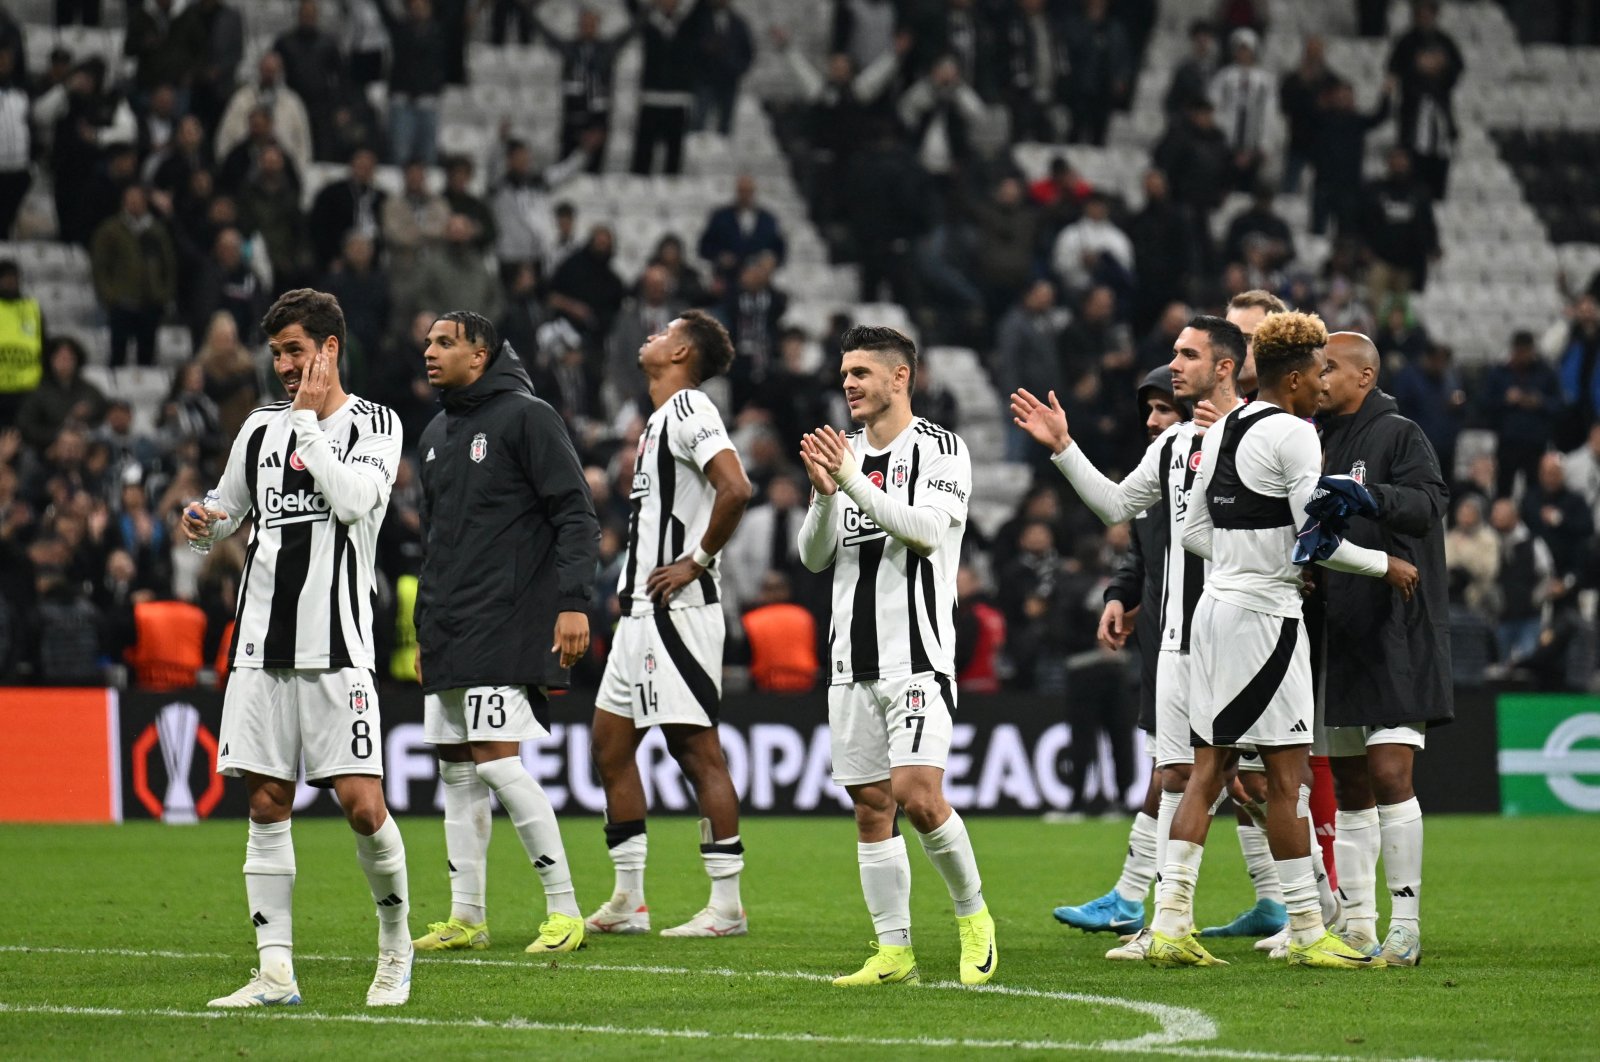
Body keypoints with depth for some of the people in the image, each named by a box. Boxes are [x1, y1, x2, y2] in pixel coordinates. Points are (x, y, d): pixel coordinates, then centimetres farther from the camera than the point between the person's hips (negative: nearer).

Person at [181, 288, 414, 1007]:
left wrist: (309, 421, -10)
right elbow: (225, 516, 24)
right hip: (262, 644, 5)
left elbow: (353, 500, -16)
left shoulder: (373, 424, 2)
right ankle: (276, 973, 5)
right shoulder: (261, 428, 15)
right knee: (267, 805, 1)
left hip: (336, 646, -5)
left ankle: (396, 945, 11)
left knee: (361, 804, -11)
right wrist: (199, 522, 1)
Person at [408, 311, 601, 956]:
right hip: (447, 631, 8)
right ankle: (466, 919, 12)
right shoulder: (435, 435, 18)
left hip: (505, 626, -8)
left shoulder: (526, 417, -6)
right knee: (455, 769, 7)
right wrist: (423, 629, 22)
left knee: (496, 760, -14)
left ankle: (564, 910, -7)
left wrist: (573, 601, -19)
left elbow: (576, 515, -10)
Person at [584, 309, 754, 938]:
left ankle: (727, 905, -7)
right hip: (643, 606, 11)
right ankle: (628, 900, 16)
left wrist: (697, 562, -17)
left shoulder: (689, 409, -12)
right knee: (611, 740, 12)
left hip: (675, 607, -11)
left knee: (697, 749, -9)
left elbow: (736, 489, -25)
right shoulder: (663, 418, 20)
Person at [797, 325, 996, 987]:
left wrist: (852, 480, -21)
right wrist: (823, 494, -8)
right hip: (853, 661, 6)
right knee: (872, 807, 4)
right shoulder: (844, 454, 15)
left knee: (917, 794, -18)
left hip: (917, 656, -6)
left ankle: (973, 914, 3)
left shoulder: (940, 450, -2)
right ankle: (893, 952, 8)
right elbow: (814, 557, 10)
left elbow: (926, 528, -18)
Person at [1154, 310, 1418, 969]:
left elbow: (1194, 531, 19)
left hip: (1215, 605, 8)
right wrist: (1386, 565, -1)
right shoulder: (1293, 435, -12)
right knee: (1288, 775, -3)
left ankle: (1170, 923, 2)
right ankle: (1307, 932, 0)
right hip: (1265, 616, -8)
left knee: (1207, 771, 8)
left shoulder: (1220, 432, 14)